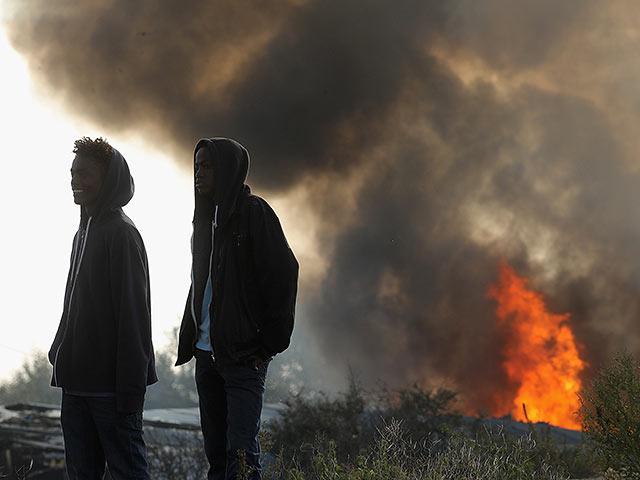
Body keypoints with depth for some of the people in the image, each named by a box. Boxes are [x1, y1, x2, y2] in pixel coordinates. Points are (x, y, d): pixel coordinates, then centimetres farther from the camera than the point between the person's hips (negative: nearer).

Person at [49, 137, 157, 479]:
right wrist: (60, 356, 17)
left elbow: (133, 313, -16)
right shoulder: (84, 233, 17)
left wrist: (130, 388, -20)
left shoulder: (120, 233, -11)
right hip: (77, 383, 9)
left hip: (110, 385, -9)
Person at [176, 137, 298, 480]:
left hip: (243, 356, -8)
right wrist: (189, 339, 15)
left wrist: (269, 344, -12)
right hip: (207, 354, 8)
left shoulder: (252, 212, -6)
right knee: (216, 452, 8)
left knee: (241, 452, -11)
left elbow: (283, 274, -11)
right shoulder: (207, 217, 17)